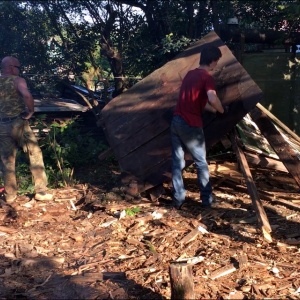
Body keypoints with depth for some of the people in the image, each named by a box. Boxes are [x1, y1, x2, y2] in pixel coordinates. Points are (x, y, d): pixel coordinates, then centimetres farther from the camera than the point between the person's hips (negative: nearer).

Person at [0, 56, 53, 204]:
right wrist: (31, 111, -13)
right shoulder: (17, 80, -6)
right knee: (35, 155, 7)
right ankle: (41, 191, 6)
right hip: (18, 124, -5)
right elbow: (27, 95, -27)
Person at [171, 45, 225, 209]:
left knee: (177, 162, 10)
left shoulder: (190, 74, 15)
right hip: (191, 125, -7)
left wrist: (210, 109, 31)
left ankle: (178, 199, 14)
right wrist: (220, 110, -7)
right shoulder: (207, 77, -10)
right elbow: (212, 99, -28)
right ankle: (207, 198, 19)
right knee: (201, 162, 10)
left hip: (176, 122, 7)